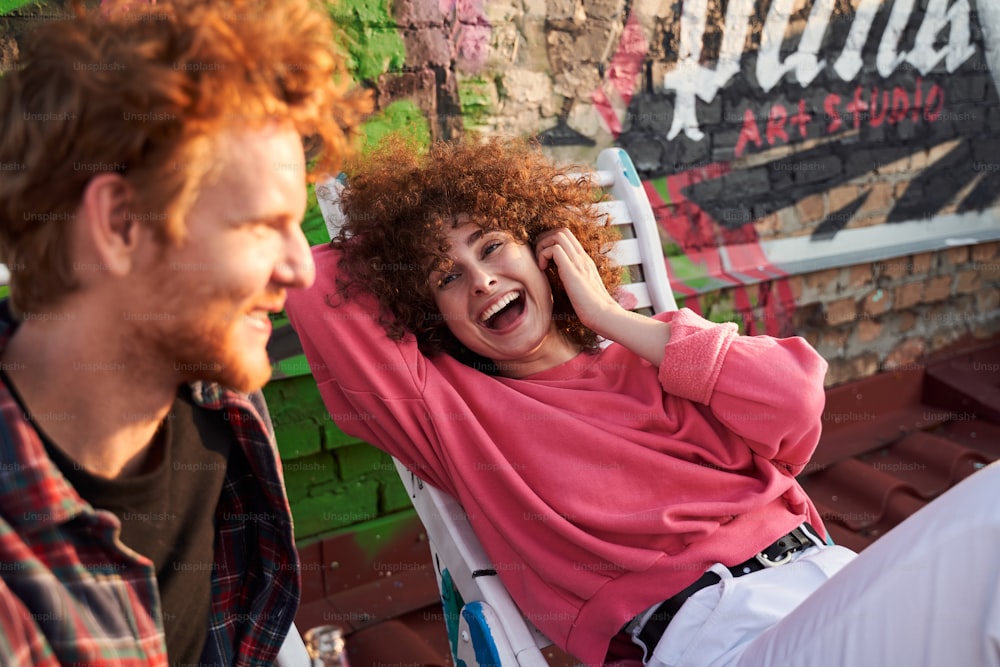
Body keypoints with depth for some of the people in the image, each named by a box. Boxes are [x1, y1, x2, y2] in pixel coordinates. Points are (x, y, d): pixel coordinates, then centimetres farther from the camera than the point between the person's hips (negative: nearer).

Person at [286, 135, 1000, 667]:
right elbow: (310, 288, 2)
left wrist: (611, 318, 3)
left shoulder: (649, 355, 18)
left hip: (831, 568, 5)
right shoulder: (447, 408, 10)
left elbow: (795, 405, -1)